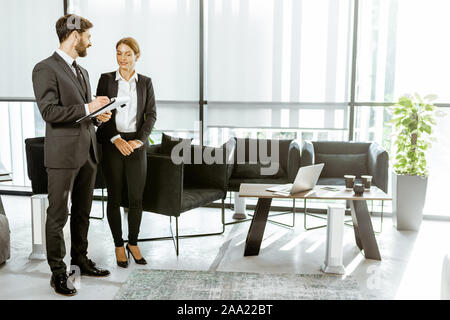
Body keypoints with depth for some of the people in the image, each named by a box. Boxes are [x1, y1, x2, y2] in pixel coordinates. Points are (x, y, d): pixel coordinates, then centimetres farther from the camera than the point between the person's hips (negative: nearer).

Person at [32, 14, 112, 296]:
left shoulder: (82, 72, 19)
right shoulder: (46, 69, -8)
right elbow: (49, 111, -17)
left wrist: (99, 114, 4)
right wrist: (87, 108, -16)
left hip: (88, 152, 8)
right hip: (63, 154, -8)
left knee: (83, 212, 15)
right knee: (58, 215, 1)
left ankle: (81, 260, 29)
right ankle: (58, 272, 11)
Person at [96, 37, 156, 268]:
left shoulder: (145, 82, 8)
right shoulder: (106, 79, 4)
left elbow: (151, 114, 3)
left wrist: (139, 140, -11)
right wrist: (116, 139, -13)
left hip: (136, 144, 1)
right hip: (111, 144, -1)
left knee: (137, 198, 3)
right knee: (114, 197, 4)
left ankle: (133, 243, 21)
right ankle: (118, 245, 18)